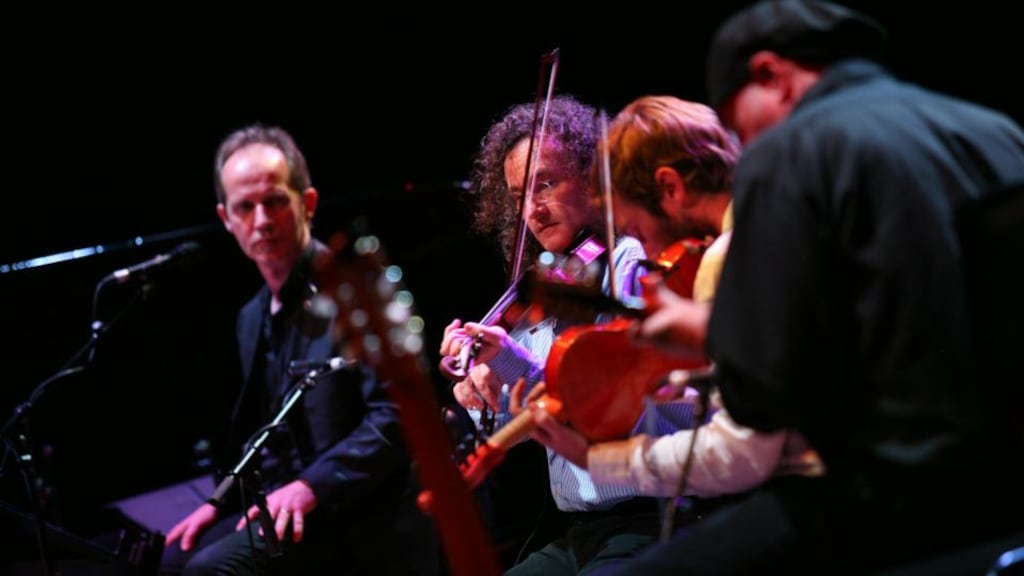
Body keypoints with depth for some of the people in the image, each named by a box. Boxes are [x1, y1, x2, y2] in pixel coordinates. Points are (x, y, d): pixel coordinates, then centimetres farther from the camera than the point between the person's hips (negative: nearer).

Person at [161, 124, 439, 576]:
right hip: (284, 507, 8)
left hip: (362, 526, -8)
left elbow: (396, 417, -20)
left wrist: (310, 488, -26)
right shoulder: (253, 317, 15)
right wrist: (223, 503, 7)